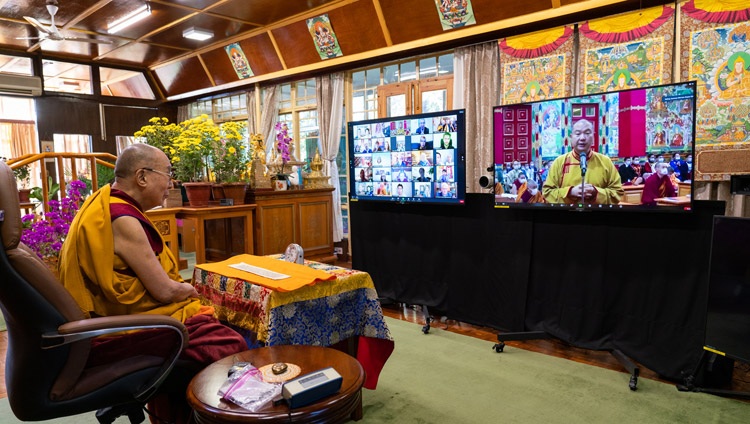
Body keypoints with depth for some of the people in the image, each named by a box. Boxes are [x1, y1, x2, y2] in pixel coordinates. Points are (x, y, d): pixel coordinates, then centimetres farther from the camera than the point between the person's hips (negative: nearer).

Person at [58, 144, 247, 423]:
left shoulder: (106, 203, 5)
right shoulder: (123, 220, -24)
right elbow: (165, 291, -21)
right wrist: (189, 290, -2)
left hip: (114, 316, 10)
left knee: (214, 323, 17)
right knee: (232, 347, -8)